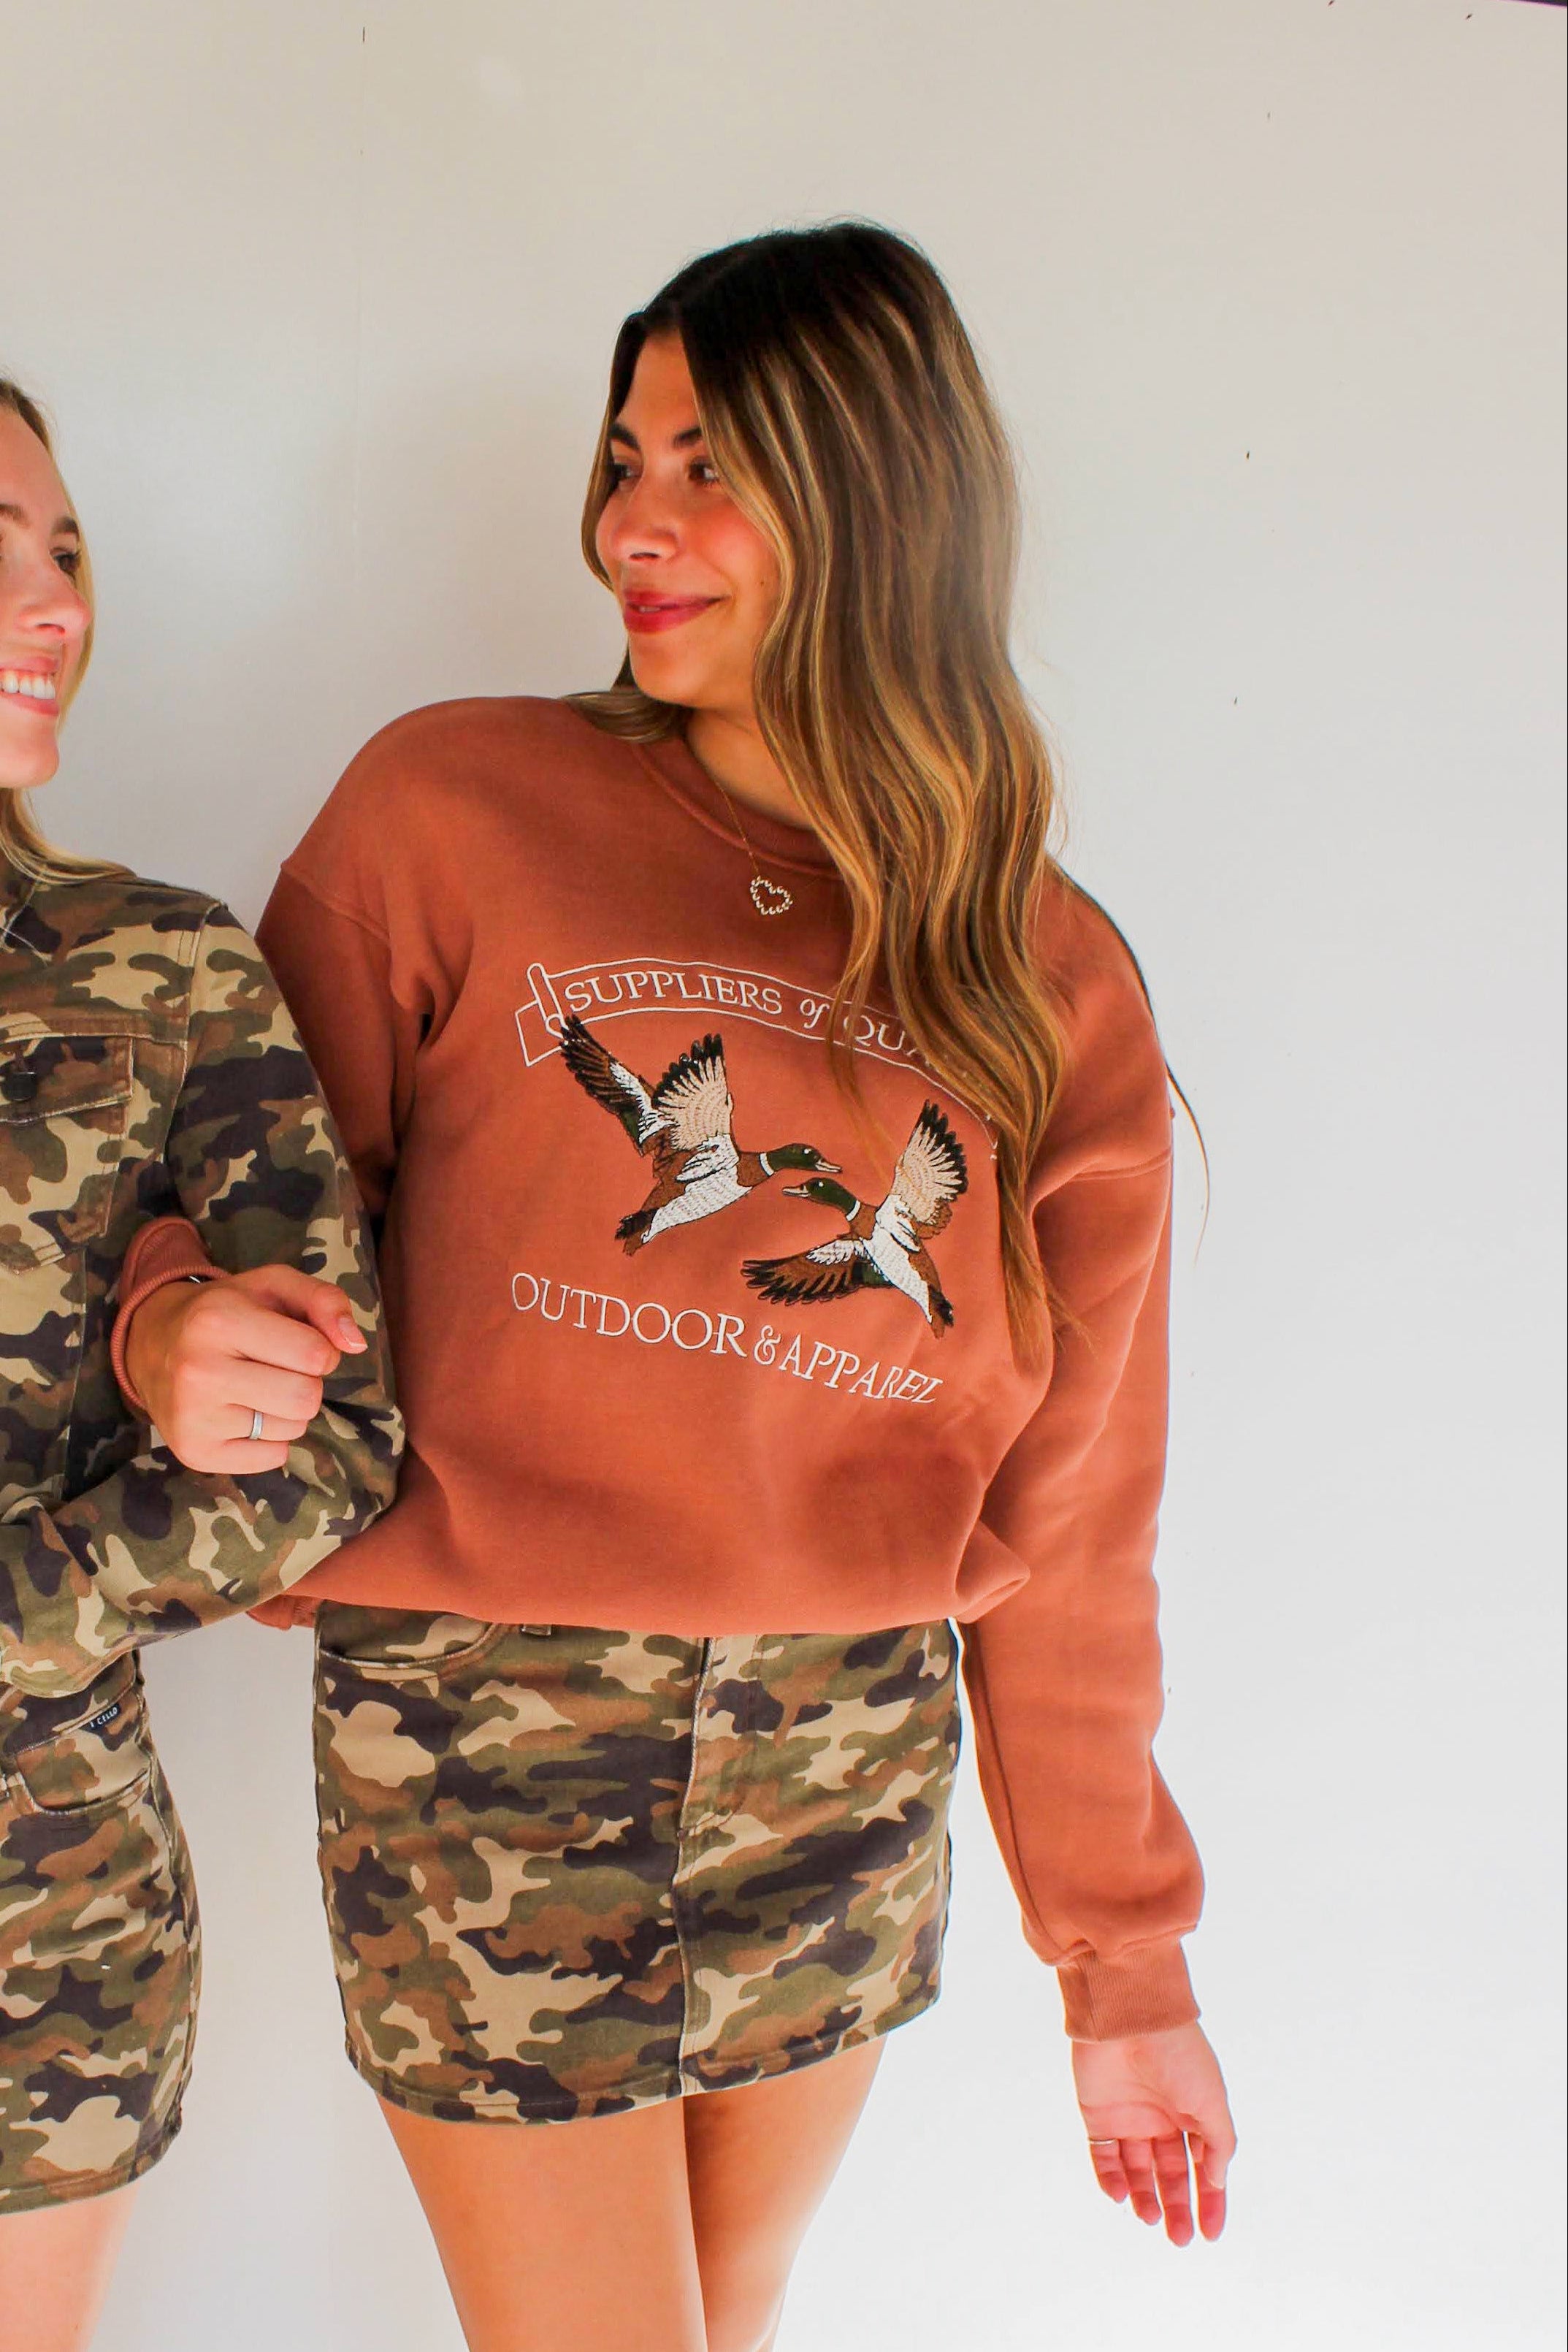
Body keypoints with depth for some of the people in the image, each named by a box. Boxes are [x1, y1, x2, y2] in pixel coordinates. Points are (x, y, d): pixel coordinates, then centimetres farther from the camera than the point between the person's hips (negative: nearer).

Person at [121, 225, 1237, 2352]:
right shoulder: (450, 810, -4)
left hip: (858, 1766, 3)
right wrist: (176, 1324, -20)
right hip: (489, 1741, -2)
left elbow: (1069, 1508, 4)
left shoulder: (1056, 984, 2)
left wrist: (1122, 1955, 6)